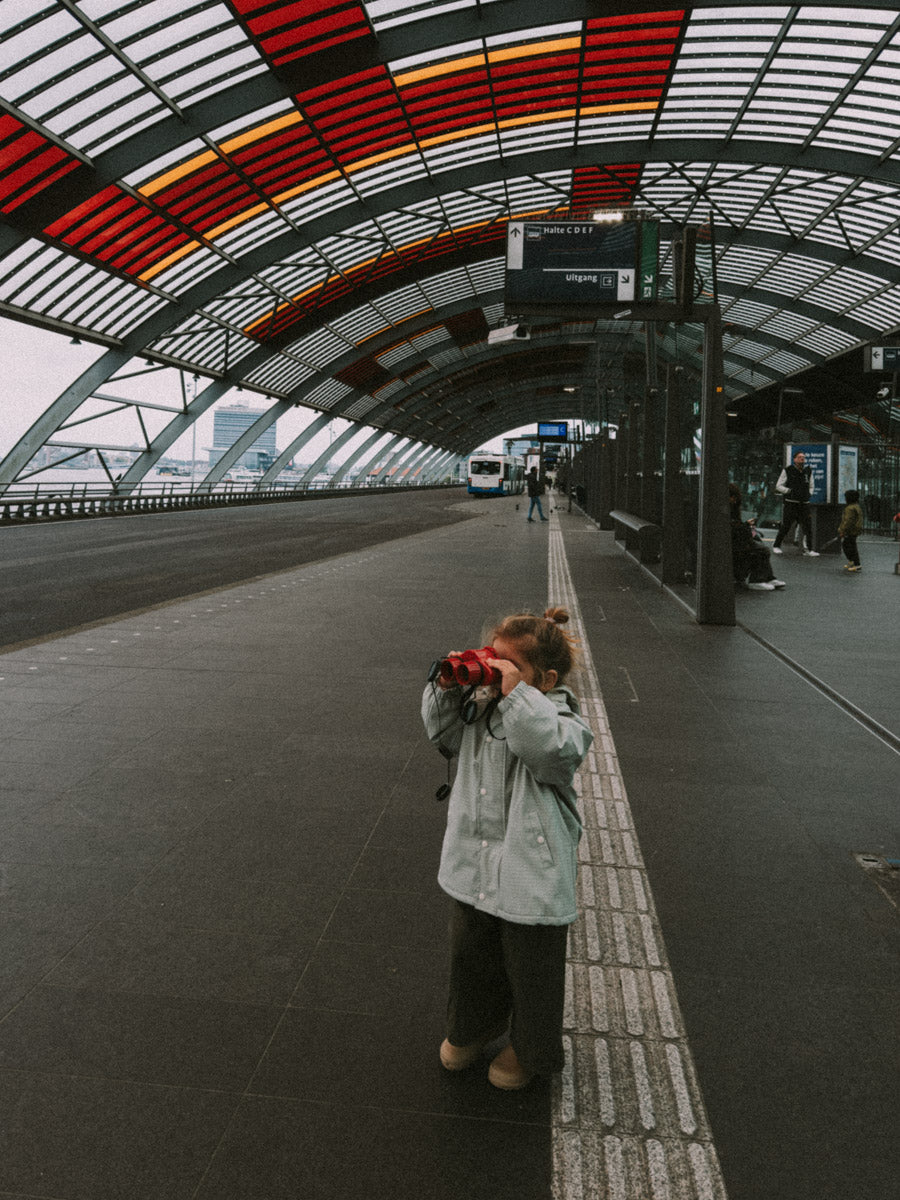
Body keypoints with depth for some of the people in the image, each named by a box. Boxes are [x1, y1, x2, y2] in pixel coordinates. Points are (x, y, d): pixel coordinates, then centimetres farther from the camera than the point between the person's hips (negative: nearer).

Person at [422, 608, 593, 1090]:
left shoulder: (560, 721, -17)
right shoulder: (479, 708, 0)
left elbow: (551, 750, -37)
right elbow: (442, 732, 14)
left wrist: (516, 693, -37)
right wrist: (446, 688, -4)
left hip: (532, 879, -6)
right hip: (472, 869, 6)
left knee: (530, 969, 15)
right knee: (469, 957, 24)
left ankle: (529, 1049, 43)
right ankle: (471, 1028, 53)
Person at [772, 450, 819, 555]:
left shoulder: (808, 471, 10)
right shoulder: (787, 471, -1)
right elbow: (778, 486, 1)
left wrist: (808, 494, 3)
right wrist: (789, 491, -13)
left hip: (804, 503, 4)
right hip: (791, 503, -4)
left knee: (807, 527, -1)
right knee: (785, 526, -2)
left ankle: (809, 550, 3)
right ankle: (776, 546, 14)